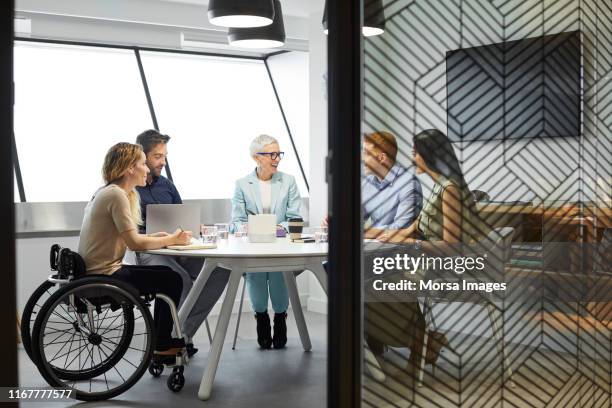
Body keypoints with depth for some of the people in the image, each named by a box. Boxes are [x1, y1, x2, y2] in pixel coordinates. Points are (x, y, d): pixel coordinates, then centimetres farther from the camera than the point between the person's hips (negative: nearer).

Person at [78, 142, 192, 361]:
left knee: (167, 276, 15)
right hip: (103, 275, -10)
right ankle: (162, 348, 8)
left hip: (97, 270, 10)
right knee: (172, 280, -3)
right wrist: (171, 240, -12)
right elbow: (134, 243, -23)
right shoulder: (116, 195, -18)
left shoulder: (108, 192, 13)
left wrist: (155, 237, 1)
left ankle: (164, 341, 22)